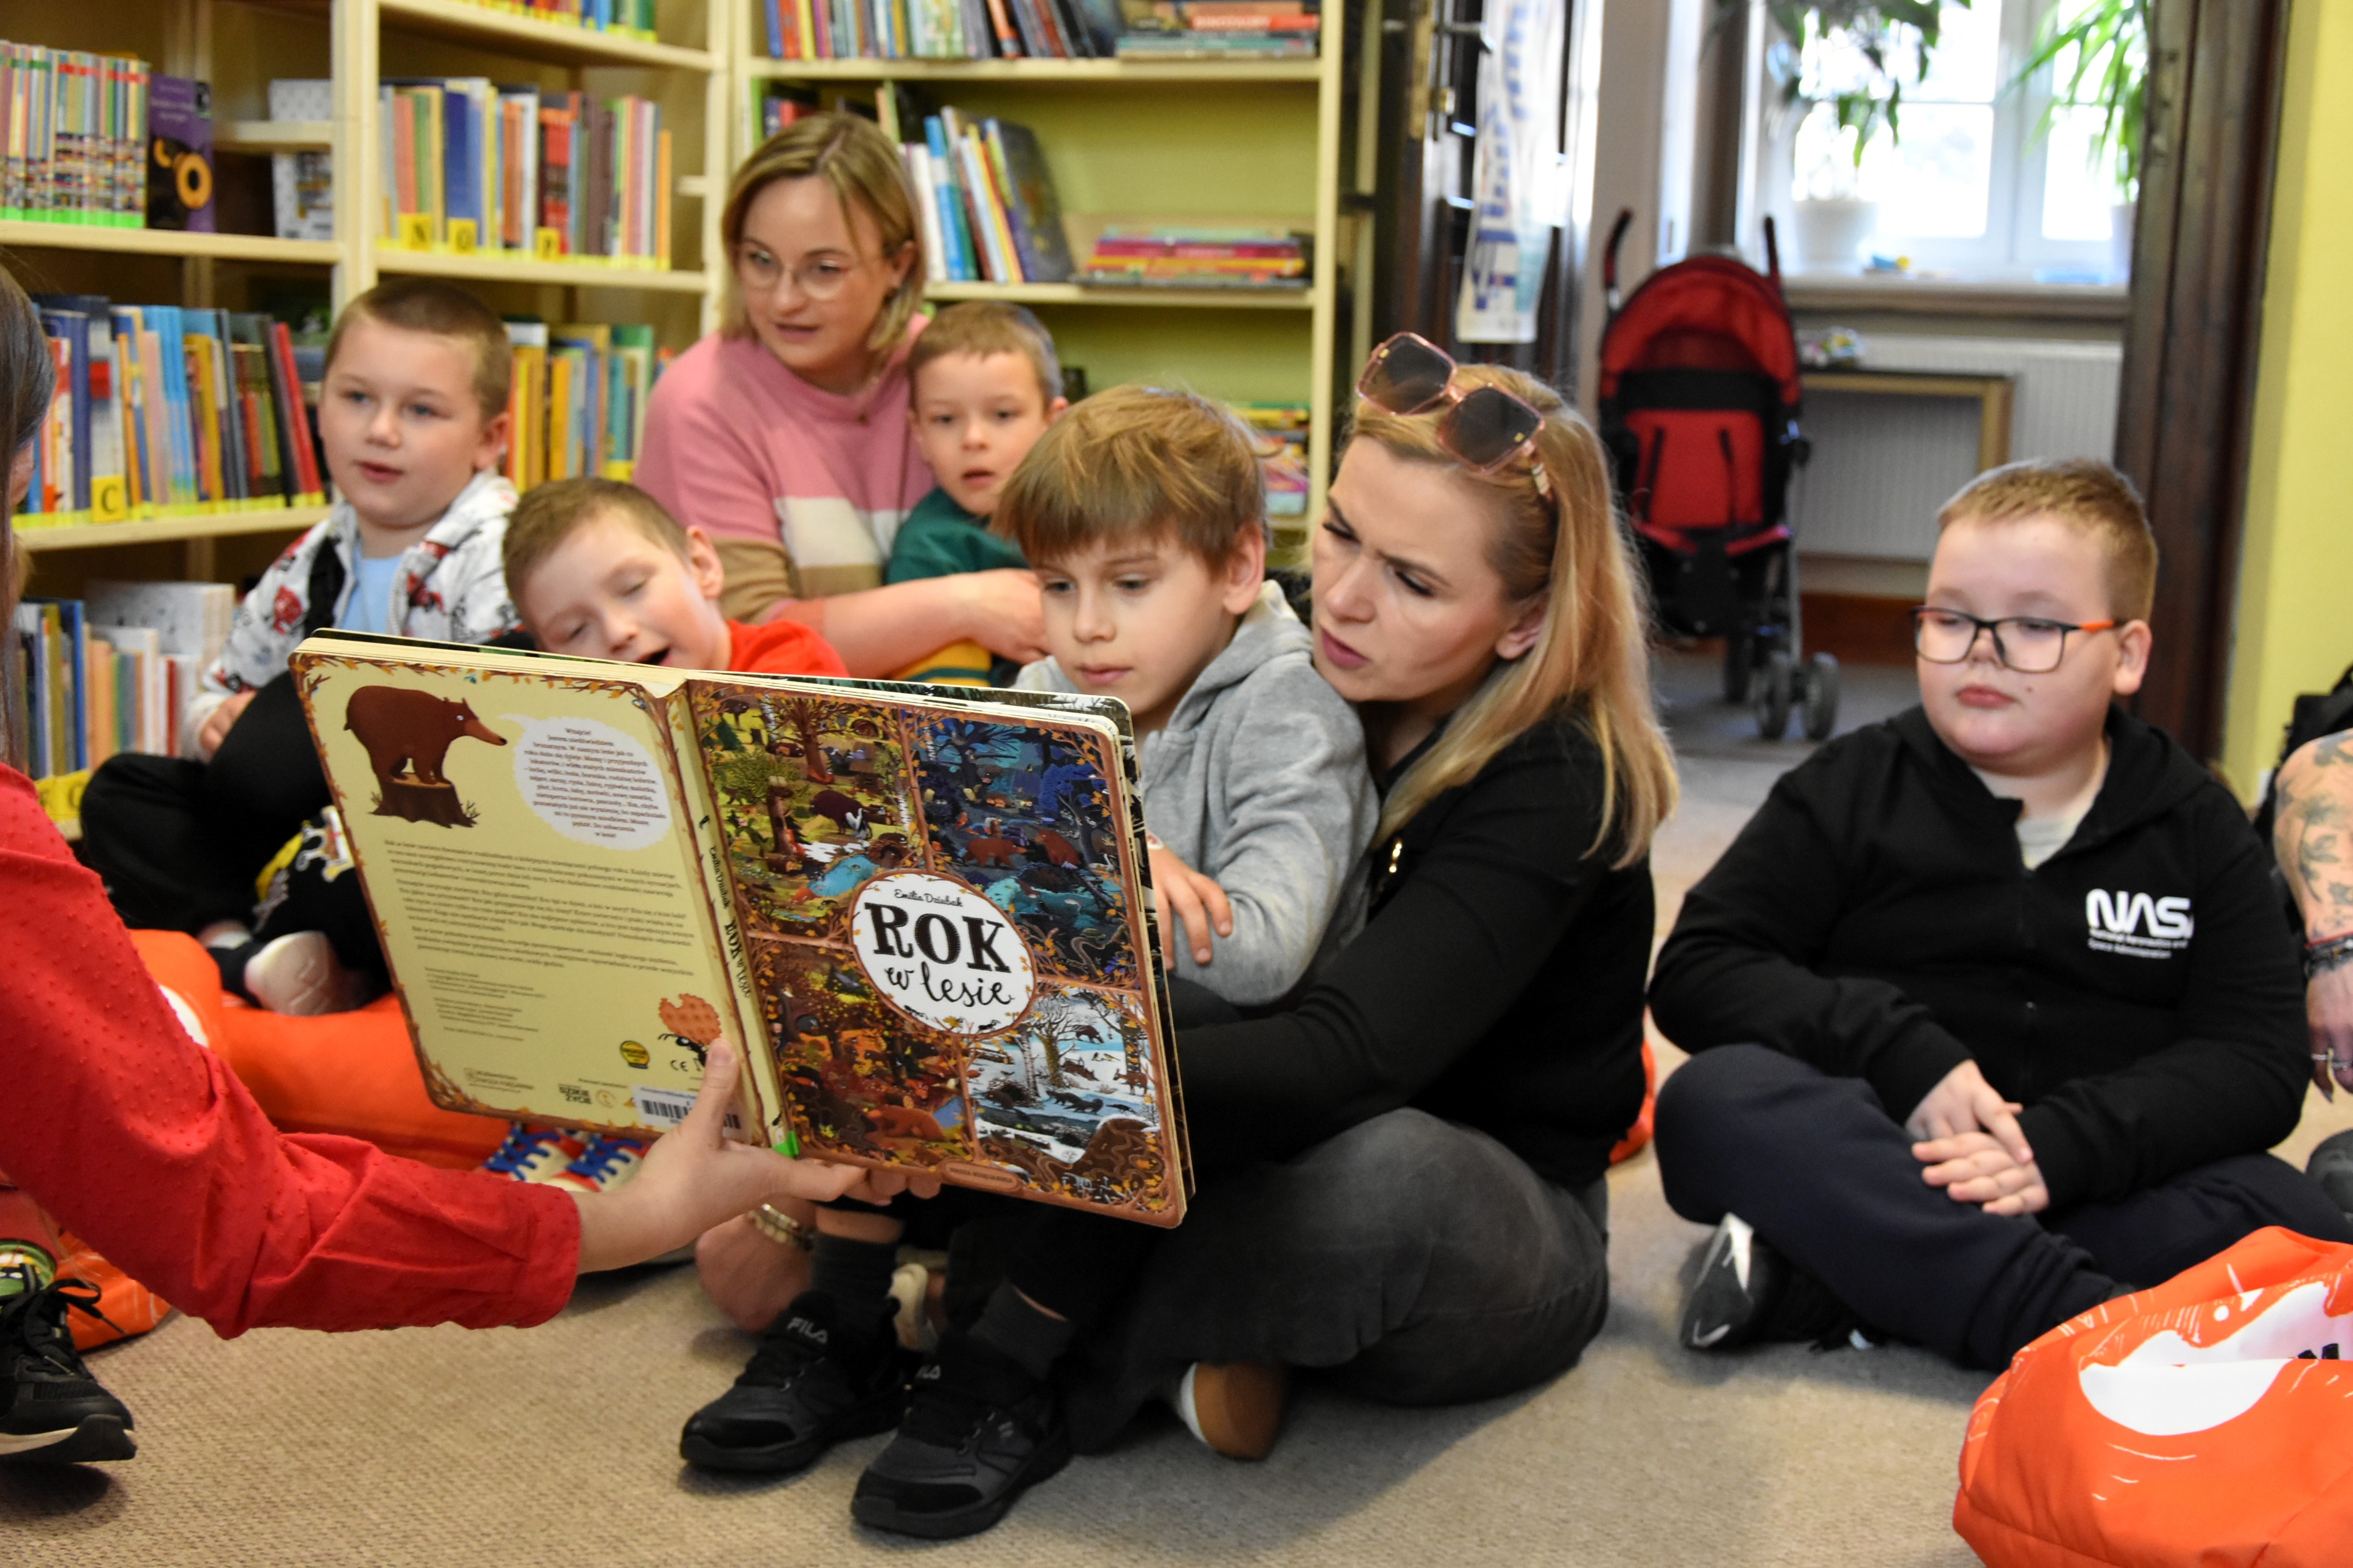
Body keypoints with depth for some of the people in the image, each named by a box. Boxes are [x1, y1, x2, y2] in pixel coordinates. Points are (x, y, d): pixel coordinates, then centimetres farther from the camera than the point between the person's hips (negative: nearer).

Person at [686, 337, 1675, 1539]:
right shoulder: (1305, 695, -5)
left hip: (1490, 1236, -4)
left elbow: (1347, 1056, -37)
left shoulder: (1555, 785, -22)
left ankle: (1025, 1366, -19)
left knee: (1378, 1169, -39)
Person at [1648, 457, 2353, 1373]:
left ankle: (1826, 1284, -33)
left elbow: (2256, 1061, 0)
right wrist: (1904, 1057, -16)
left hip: (2091, 1186, 1)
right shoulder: (1852, 790, 8)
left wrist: (2064, 1142, -18)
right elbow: (1695, 971, -1)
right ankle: (2092, 1323, -39)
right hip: (1879, 1161, -1)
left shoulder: (2196, 827, 10)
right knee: (1715, 1098, -30)